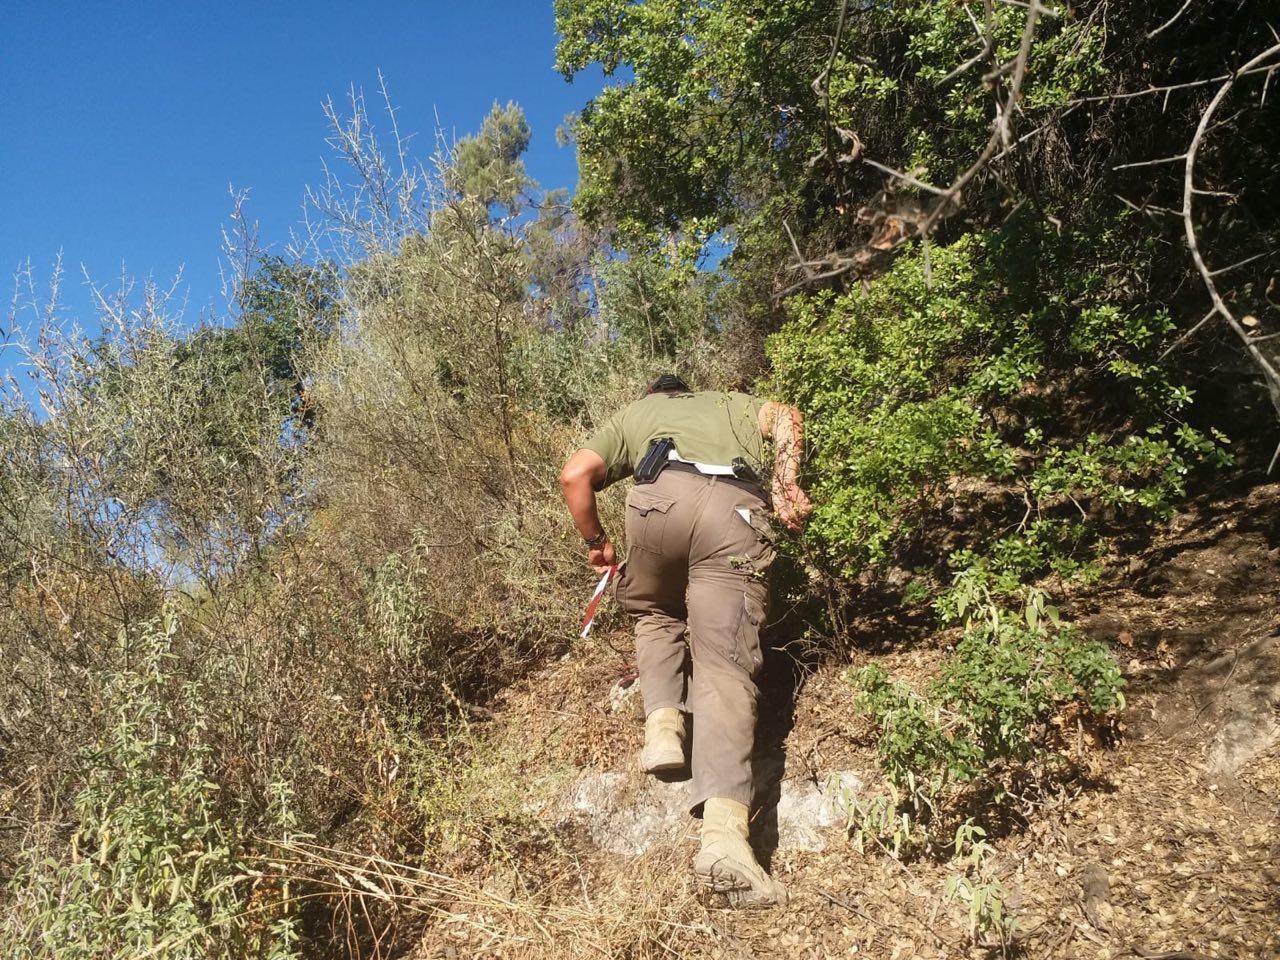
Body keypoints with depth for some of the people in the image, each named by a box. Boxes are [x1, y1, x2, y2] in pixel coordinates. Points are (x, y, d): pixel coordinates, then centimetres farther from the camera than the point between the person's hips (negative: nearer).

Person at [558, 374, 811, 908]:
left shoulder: (633, 413, 35)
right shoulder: (730, 402, 40)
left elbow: (574, 475, 20)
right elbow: (786, 417, 16)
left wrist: (596, 543, 30)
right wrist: (786, 487, 12)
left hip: (660, 499, 0)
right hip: (739, 510, 0)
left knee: (653, 611, 30)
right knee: (725, 668, -8)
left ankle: (663, 724, 8)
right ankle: (724, 828, -26)